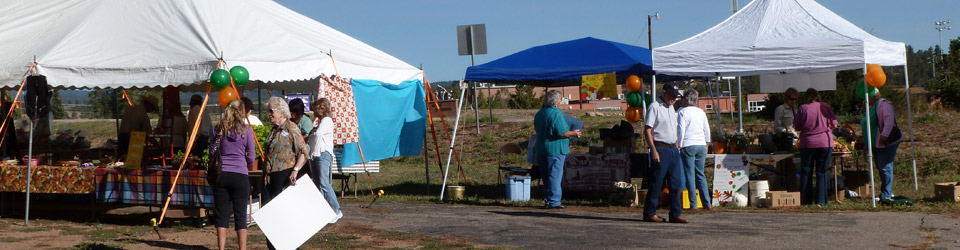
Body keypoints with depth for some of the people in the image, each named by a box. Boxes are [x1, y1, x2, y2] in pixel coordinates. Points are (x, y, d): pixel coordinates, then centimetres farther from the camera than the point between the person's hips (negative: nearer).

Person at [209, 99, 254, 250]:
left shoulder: (219, 129, 4)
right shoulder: (246, 131, -2)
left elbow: (212, 153, 9)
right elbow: (251, 158, 0)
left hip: (221, 175, 2)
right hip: (240, 176, -2)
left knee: (221, 214, 7)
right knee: (240, 215, 3)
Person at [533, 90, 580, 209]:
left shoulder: (539, 113, 10)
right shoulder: (557, 113, -16)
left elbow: (536, 129, 21)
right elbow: (562, 133, -19)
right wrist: (573, 133, -3)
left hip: (541, 149, 8)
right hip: (555, 149, -8)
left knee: (546, 176, 14)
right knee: (555, 176, -2)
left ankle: (547, 200, 18)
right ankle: (554, 201, -1)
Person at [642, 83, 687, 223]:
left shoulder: (671, 108, 18)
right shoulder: (654, 107, -8)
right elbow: (647, 130, -13)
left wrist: (676, 147, 19)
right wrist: (654, 150, -19)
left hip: (673, 149, 8)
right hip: (661, 149, -8)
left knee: (676, 183, 5)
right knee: (656, 183, -3)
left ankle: (675, 214, 10)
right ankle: (649, 213, 6)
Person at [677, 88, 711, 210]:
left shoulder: (682, 112, -5)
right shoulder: (701, 112, 11)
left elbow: (680, 130, -9)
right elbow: (707, 129, 16)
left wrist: (679, 145, -2)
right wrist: (707, 143, 25)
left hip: (688, 145, -5)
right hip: (701, 145, 5)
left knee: (690, 175, -1)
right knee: (700, 174, 10)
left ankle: (693, 204, -4)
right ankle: (707, 203, 7)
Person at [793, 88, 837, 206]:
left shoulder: (803, 108, -3)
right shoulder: (825, 107, -1)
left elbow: (797, 127, 2)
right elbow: (834, 124, 7)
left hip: (807, 143, 0)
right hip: (825, 143, 0)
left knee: (806, 172, 7)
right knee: (822, 172, 5)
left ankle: (805, 200, 7)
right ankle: (820, 200, 1)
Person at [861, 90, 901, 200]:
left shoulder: (883, 104, -13)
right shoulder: (872, 107, 18)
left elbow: (889, 120, -26)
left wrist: (884, 135, -32)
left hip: (887, 142, -10)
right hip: (877, 144, 10)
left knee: (885, 167, -8)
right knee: (881, 167, 13)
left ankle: (886, 195, -4)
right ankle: (887, 192, 22)